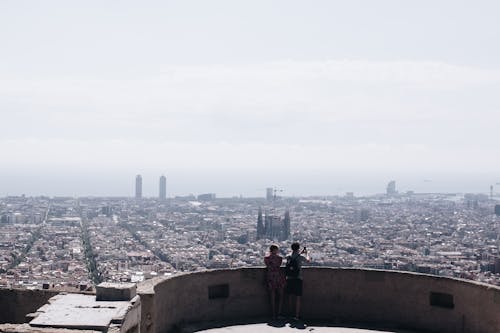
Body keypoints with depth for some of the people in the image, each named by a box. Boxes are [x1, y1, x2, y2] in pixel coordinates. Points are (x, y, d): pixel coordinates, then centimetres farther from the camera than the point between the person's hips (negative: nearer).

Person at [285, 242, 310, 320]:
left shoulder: (288, 257, 4)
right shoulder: (300, 257, -6)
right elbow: (308, 260, 14)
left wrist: (300, 253, 36)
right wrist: (306, 253, 31)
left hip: (289, 279, 4)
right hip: (298, 279, -4)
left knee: (290, 296, 13)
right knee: (298, 298, 1)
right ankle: (296, 316, -1)